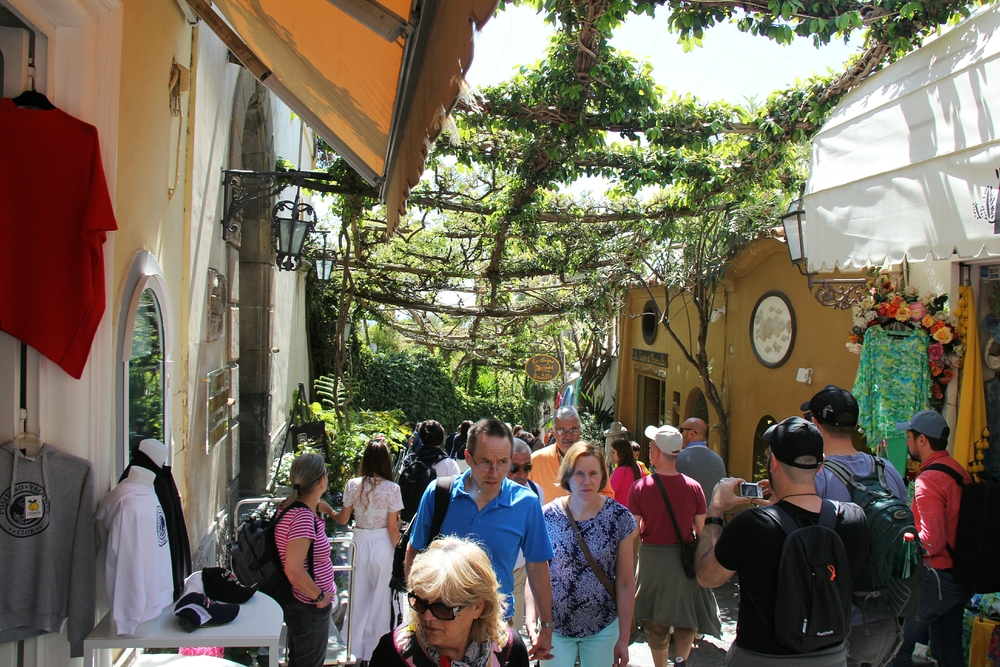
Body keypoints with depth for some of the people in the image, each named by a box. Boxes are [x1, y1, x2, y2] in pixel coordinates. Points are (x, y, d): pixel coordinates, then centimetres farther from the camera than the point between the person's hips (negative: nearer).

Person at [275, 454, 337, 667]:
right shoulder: (303, 517, -29)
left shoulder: (290, 505, -1)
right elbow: (294, 571, -31)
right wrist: (320, 596, -19)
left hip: (298, 602, 9)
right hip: (309, 608, -9)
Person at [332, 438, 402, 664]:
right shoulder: (391, 488, -13)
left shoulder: (353, 485, -7)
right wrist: (396, 552, 1)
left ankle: (356, 646, 28)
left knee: (359, 595, 17)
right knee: (379, 596, 14)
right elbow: (392, 527, -11)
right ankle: (374, 645, 25)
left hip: (360, 543, 2)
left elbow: (343, 519, 4)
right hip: (382, 545, -2)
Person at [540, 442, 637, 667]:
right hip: (554, 626, 0)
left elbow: (626, 583, -4)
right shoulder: (547, 517, -11)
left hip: (603, 628, 1)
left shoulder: (619, 518, -9)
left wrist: (624, 637, -2)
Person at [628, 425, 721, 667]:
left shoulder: (639, 488, -11)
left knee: (655, 621, 16)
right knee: (688, 615, 16)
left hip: (651, 557, 0)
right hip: (685, 559, 0)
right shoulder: (693, 487, -8)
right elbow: (702, 530, -3)